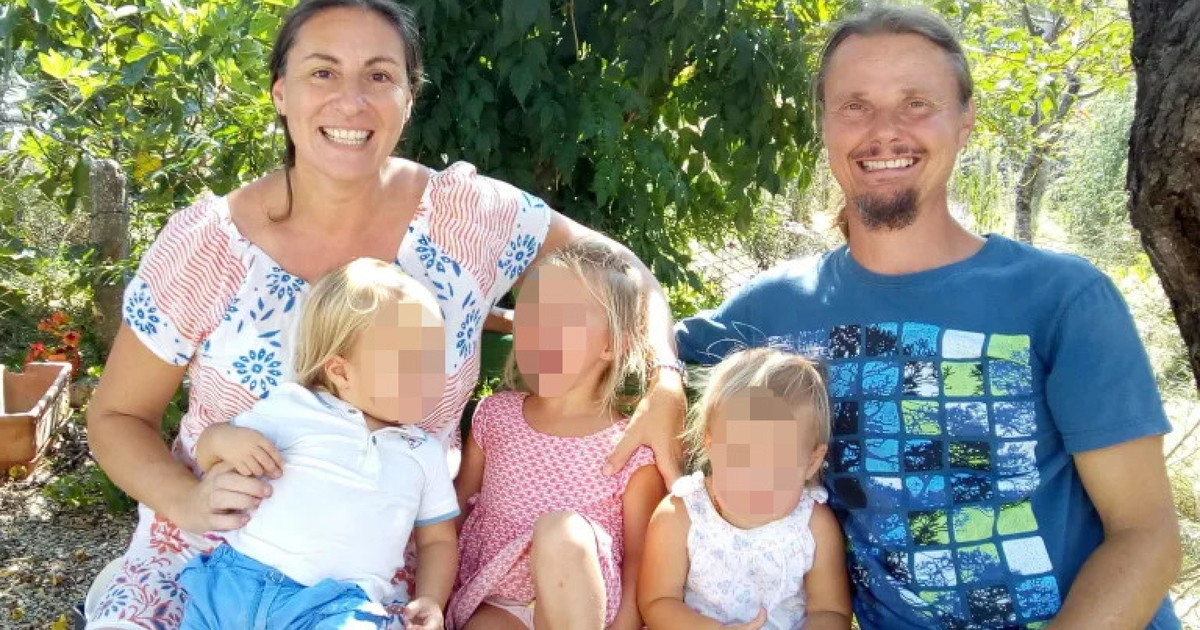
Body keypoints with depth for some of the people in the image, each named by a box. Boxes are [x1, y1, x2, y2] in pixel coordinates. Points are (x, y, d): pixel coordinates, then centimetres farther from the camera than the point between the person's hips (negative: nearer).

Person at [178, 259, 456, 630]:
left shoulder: (425, 453, 16)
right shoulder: (294, 408, 9)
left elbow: (438, 540, 21)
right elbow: (207, 458, 17)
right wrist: (223, 439, -6)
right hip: (238, 577, 1)